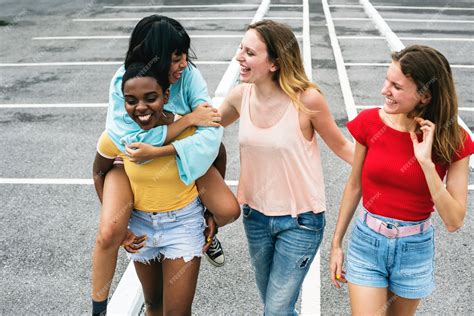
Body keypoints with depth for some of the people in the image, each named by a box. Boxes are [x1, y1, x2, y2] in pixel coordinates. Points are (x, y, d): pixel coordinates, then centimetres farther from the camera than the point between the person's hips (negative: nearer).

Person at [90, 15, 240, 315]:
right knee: (109, 233, -23)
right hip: (132, 159, -2)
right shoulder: (123, 83, -25)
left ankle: (205, 230, 28)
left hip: (180, 155, 2)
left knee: (229, 210, -13)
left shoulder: (189, 75, -24)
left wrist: (158, 151, -44)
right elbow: (126, 139, -30)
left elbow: (211, 131, -32)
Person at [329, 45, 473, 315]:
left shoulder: (452, 140, -14)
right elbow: (355, 186, 1)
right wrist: (336, 244, 6)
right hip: (367, 242, 0)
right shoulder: (370, 122, -12)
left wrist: (426, 162, -26)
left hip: (415, 250, 0)